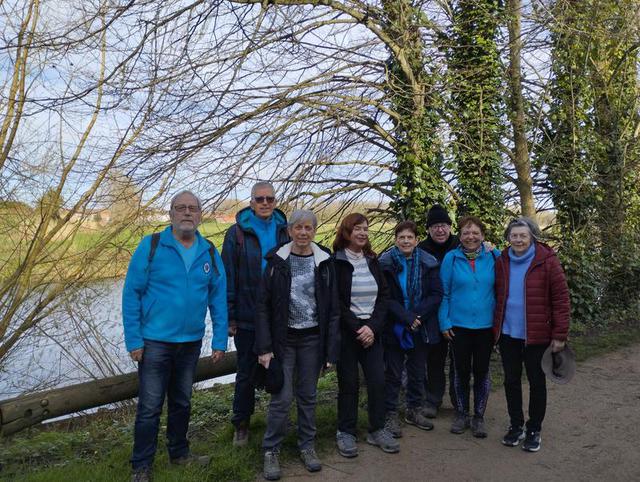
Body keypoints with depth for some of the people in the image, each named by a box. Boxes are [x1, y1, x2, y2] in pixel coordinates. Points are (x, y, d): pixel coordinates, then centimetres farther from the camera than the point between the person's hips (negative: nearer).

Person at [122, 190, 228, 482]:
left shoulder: (210, 253, 1)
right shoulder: (151, 247, -9)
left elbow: (218, 299, 3)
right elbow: (131, 294, -9)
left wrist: (219, 341, -1)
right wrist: (133, 340, -12)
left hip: (191, 343, 4)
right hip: (154, 342, -4)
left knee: (182, 403, 19)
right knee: (149, 407, 4)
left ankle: (179, 453, 38)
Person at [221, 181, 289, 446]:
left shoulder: (284, 232, 2)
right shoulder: (237, 233, -5)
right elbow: (228, 277, -6)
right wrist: (229, 316, -8)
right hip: (247, 318, -2)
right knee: (246, 374, 12)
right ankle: (241, 424, 29)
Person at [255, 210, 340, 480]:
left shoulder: (324, 262, -1)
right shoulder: (277, 261, -5)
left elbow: (333, 308, 1)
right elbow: (264, 305, -5)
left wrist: (331, 348, -3)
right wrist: (264, 347, -10)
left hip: (312, 338, 2)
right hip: (283, 338, -1)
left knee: (307, 395, 11)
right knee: (282, 397, -1)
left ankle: (307, 446, 29)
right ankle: (271, 450, 18)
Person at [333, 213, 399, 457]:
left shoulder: (372, 261, 10)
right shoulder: (335, 262, -6)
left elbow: (383, 296, 7)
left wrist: (373, 327, -6)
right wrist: (356, 329, -13)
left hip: (371, 331, 4)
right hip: (346, 332, -4)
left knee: (378, 381, 3)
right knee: (348, 382, 3)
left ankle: (377, 430, 20)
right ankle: (345, 432, 19)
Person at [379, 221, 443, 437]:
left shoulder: (428, 263, -3)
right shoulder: (385, 263, -9)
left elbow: (436, 294, -5)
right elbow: (385, 297, -12)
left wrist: (417, 316, -16)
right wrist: (407, 318, -19)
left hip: (421, 328, 3)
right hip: (394, 327, -2)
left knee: (417, 371, 16)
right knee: (393, 374, 7)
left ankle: (414, 410, 33)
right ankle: (391, 415, 19)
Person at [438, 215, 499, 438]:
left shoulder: (494, 257, -3)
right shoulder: (451, 258, -4)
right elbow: (444, 293, -2)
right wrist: (444, 322, -6)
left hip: (486, 325, 0)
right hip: (458, 325, 0)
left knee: (481, 371, 10)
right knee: (461, 371, 10)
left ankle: (479, 417, 26)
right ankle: (461, 414, 28)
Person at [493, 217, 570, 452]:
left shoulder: (546, 260, -10)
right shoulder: (502, 262, 3)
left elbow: (561, 298, -9)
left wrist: (559, 334, -11)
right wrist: (495, 327, 8)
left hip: (536, 335, -4)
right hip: (507, 334, 4)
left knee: (536, 382, 10)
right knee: (511, 380, 14)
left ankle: (534, 429, 27)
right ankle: (516, 425, 31)